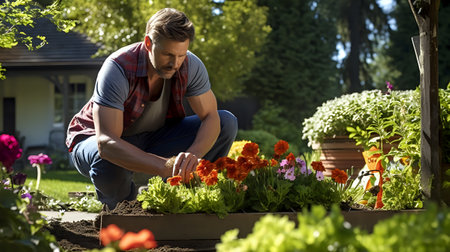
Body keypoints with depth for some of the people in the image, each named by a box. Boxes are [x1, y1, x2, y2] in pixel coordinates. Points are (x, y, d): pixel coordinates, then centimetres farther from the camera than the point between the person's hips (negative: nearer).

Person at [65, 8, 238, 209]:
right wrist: (165, 166, -56)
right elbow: (107, 144, -43)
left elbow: (210, 117, -17)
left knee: (226, 123, -12)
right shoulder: (117, 69, -34)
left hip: (154, 138, 5)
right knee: (109, 163, -42)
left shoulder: (190, 65, -19)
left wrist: (193, 154, -41)